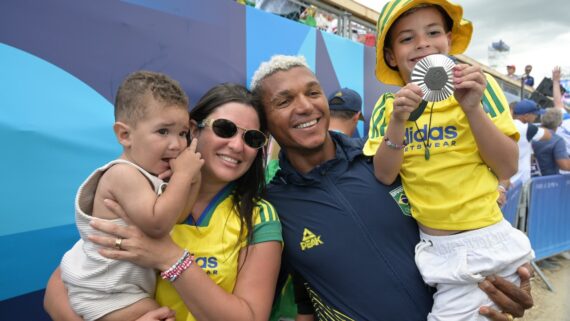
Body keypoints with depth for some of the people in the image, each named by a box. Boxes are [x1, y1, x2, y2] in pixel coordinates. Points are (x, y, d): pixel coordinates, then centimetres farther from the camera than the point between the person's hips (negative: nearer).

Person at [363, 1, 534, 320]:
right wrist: (398, 120, -24)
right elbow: (384, 176, -9)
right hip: (431, 247, 2)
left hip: (483, 243, -1)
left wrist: (473, 108, -22)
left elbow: (508, 168, -9)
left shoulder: (480, 87, -6)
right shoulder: (388, 106, -2)